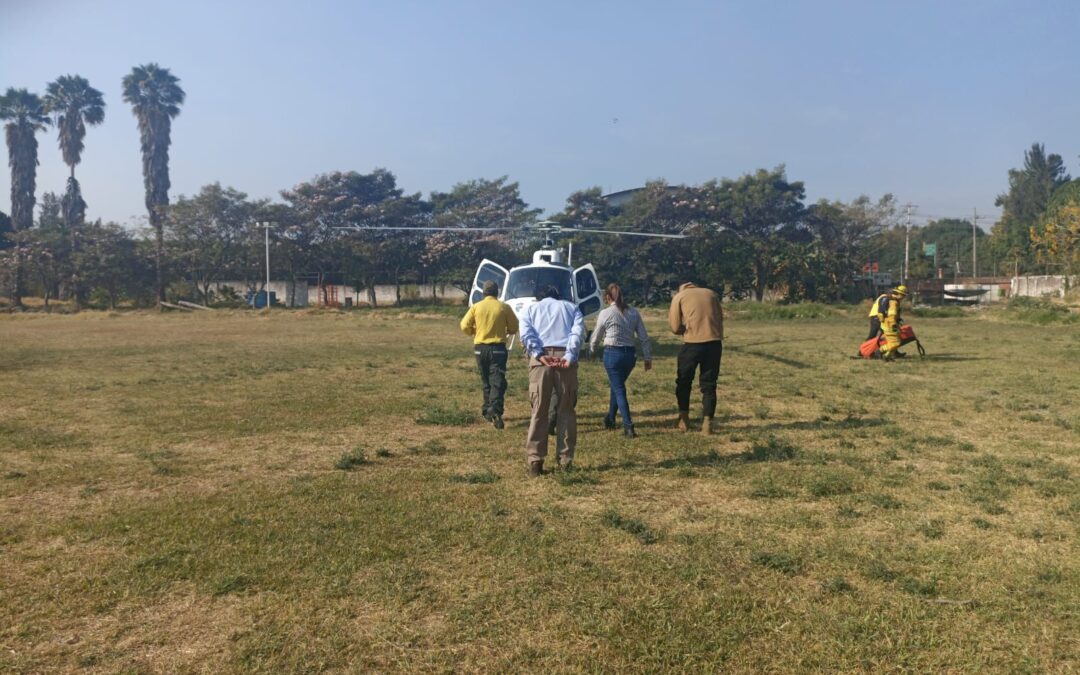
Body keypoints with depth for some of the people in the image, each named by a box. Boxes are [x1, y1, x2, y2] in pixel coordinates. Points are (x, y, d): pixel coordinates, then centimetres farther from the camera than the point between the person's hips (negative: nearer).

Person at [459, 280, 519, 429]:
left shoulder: (476, 307, 0)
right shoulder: (504, 307, -3)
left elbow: (464, 326, -2)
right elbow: (514, 328, 3)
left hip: (480, 348, 3)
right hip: (498, 348, -2)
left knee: (486, 381, 16)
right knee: (498, 381, -8)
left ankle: (488, 411, 19)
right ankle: (495, 408, -28)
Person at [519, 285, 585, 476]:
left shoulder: (531, 308, 22)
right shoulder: (571, 307, 23)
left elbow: (526, 333, 1)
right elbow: (578, 331, 2)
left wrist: (538, 355, -9)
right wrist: (570, 356, -8)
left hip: (540, 359, 0)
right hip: (565, 358, 0)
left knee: (539, 411, 2)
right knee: (567, 410, 8)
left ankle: (535, 460, -3)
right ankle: (565, 459, 7)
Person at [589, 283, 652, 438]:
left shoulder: (605, 313, -6)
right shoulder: (634, 312, 5)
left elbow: (596, 336, 4)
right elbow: (644, 337, 5)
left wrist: (591, 350, 24)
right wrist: (648, 357, 13)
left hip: (612, 353, -5)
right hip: (630, 354, 5)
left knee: (619, 390, 0)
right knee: (617, 385, 23)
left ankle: (628, 427, -9)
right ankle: (610, 419, 35)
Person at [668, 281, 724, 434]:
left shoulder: (679, 296, 8)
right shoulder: (711, 294, 17)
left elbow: (675, 328, 2)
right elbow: (720, 320, 13)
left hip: (692, 343, -2)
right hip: (714, 342, 3)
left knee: (684, 382, 17)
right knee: (709, 384, 10)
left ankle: (684, 419, 21)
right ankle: (707, 423, 6)